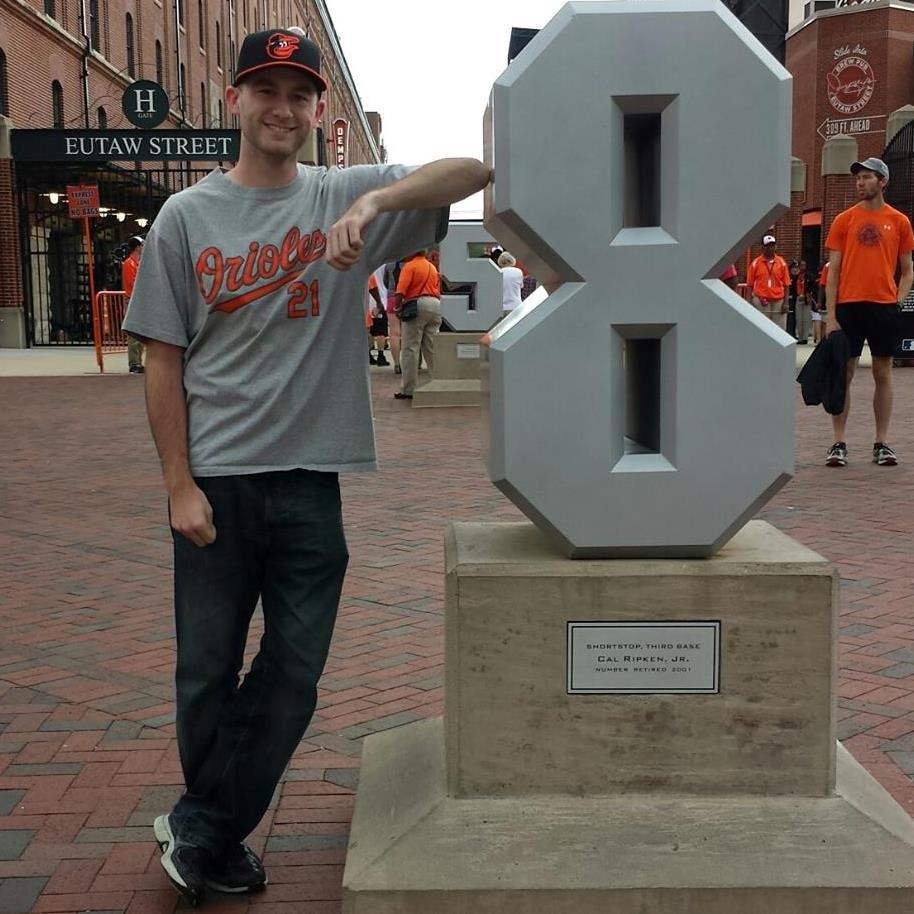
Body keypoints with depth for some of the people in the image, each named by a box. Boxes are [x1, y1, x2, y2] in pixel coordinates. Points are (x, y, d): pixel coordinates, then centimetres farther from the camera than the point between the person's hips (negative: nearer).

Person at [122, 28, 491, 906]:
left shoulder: (347, 195, 5)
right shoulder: (187, 216, 3)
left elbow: (472, 171, -7)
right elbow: (163, 358, 2)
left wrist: (375, 202, -23)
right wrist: (178, 485, -5)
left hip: (310, 477, 1)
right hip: (215, 479, -1)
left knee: (294, 675, 6)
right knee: (208, 671, 8)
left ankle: (199, 830, 25)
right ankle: (219, 837, 30)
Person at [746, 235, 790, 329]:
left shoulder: (781, 262, 5)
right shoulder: (756, 263, 2)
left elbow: (786, 284, 5)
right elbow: (750, 284, 4)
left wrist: (785, 302, -1)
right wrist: (752, 301, -2)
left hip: (778, 301, 1)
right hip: (761, 301, -1)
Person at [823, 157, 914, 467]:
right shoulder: (844, 220, 5)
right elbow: (833, 270, 3)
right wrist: (830, 316, -4)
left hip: (884, 307, 1)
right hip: (848, 305, 0)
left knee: (883, 375, 6)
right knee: (843, 374, 1)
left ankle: (882, 444, 13)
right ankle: (838, 444, 7)